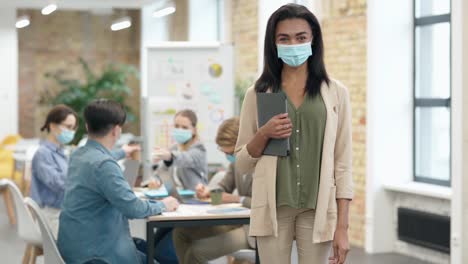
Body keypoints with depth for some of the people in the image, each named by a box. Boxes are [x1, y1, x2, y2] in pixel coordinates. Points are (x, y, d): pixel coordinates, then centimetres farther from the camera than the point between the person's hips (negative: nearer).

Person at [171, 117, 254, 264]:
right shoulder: (236, 161, 5)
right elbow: (224, 187, 18)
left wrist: (236, 199, -23)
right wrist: (208, 192, -4)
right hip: (237, 221, 9)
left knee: (197, 252, -19)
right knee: (181, 232, 6)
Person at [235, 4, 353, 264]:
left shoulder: (335, 92, 3)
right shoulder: (258, 94, 6)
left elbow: (343, 163, 2)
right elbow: (241, 163, 9)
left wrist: (342, 226, -4)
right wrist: (264, 134, -10)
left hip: (318, 209, -1)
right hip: (273, 207, 1)